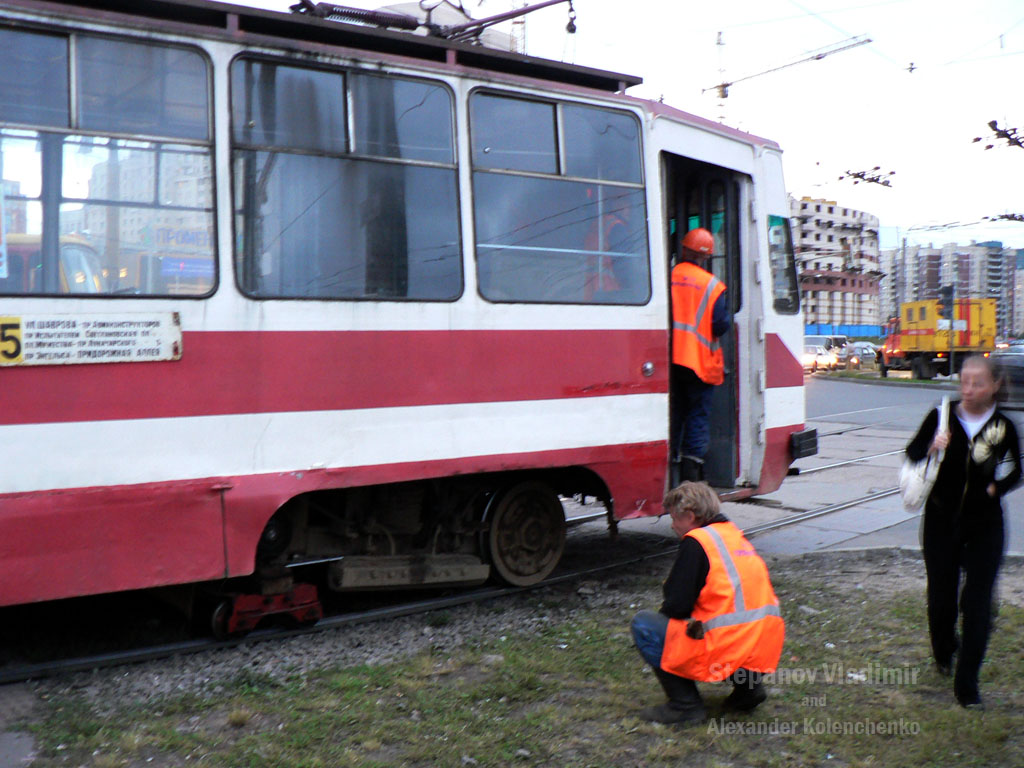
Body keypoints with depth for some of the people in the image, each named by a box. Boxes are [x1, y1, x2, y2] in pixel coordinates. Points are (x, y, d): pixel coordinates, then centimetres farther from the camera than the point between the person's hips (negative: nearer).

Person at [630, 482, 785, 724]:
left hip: (728, 650, -9)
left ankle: (686, 705, -1)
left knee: (643, 625, 2)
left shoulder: (696, 542, -7)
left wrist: (663, 611, 12)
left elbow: (677, 605, -10)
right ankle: (748, 683, 17)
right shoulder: (736, 536, 17)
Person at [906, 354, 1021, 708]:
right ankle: (944, 652, 42)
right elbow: (911, 454, -1)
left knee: (977, 604, -3)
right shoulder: (942, 416, -8)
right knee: (941, 596, 12)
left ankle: (966, 684, 8)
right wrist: (931, 448, -21)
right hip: (942, 521, 0)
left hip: (984, 526, 0)